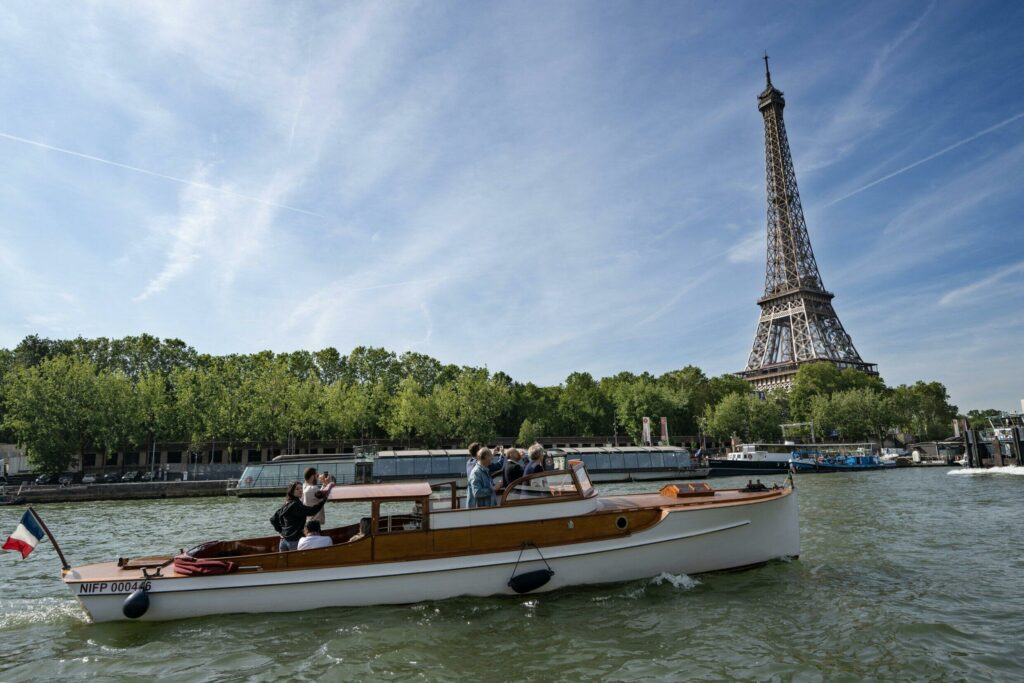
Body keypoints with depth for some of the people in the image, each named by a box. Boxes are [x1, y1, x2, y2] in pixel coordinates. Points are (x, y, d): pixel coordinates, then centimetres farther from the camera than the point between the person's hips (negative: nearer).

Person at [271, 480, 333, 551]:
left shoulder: (285, 505, 11)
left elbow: (273, 519, 18)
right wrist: (324, 498, -32)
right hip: (294, 541, -9)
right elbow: (311, 511, -29)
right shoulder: (296, 505, -17)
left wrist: (281, 531, 15)